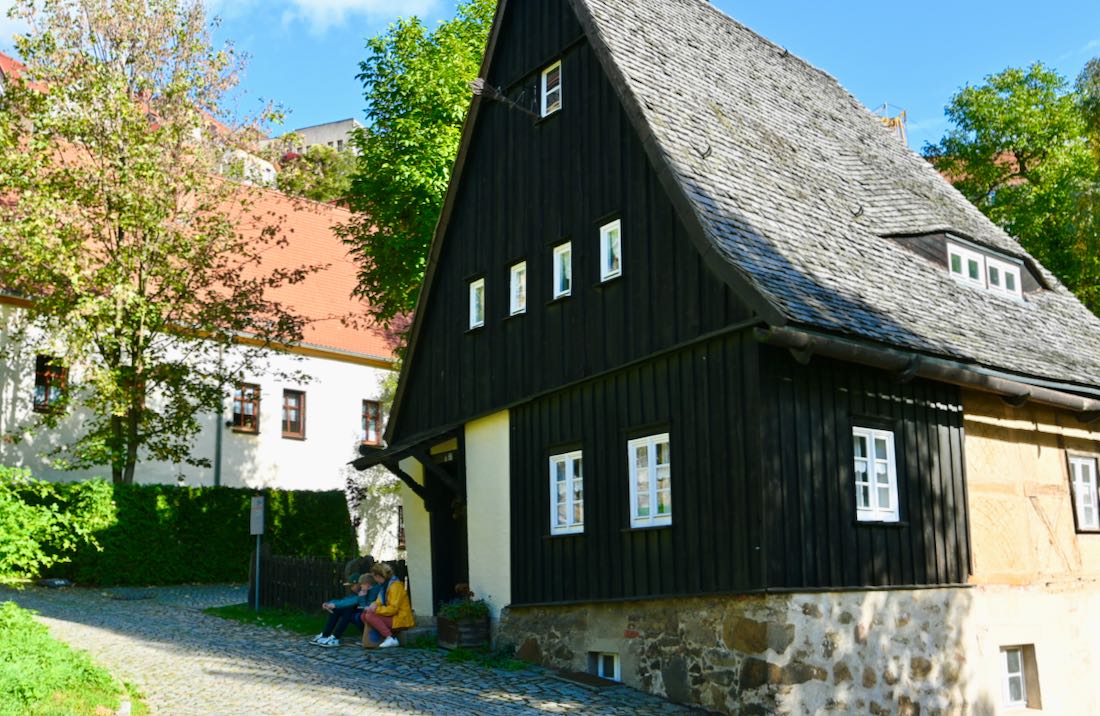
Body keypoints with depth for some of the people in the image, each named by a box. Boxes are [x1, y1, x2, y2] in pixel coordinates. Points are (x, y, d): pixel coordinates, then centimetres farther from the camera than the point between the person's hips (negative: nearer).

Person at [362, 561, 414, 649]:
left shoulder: (395, 585, -17)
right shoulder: (385, 585, 12)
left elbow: (393, 609, -23)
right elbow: (380, 601, 21)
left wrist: (376, 609, -19)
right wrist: (374, 605, -2)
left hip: (401, 619, -10)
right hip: (391, 616, 10)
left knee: (370, 616, -22)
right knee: (364, 615, 6)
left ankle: (390, 638, -23)